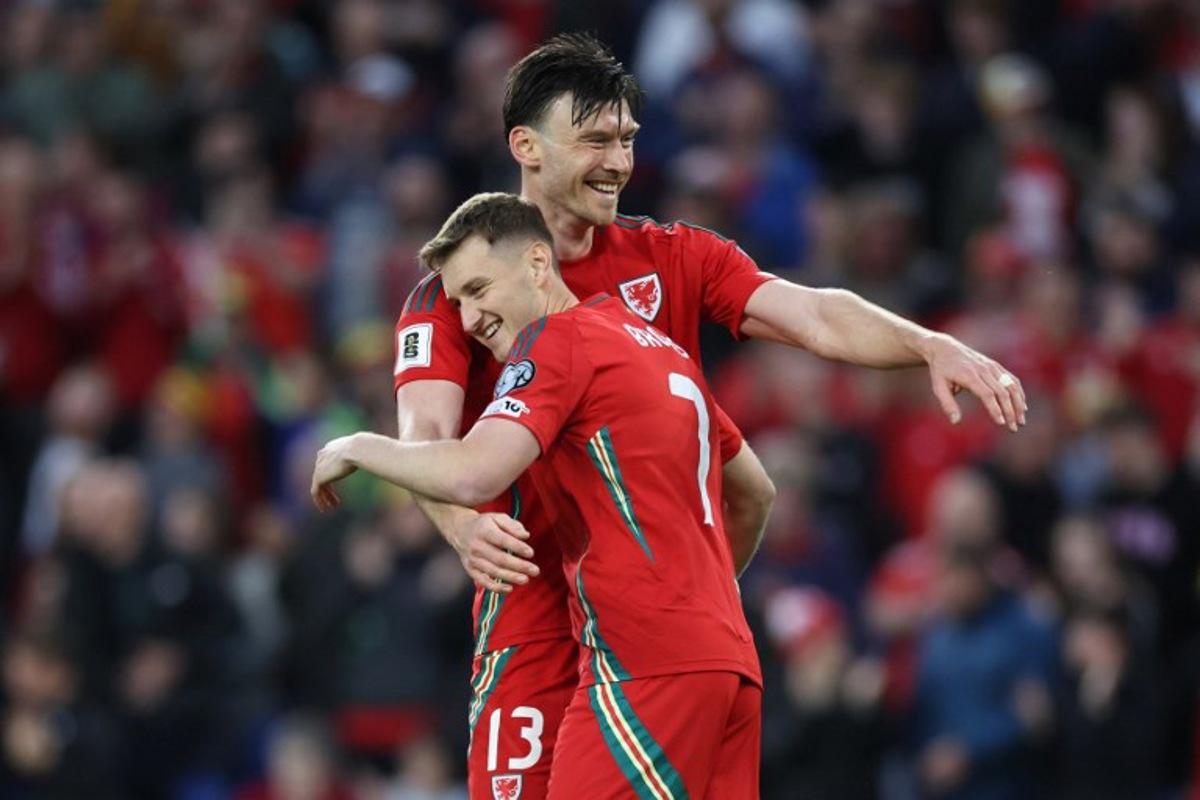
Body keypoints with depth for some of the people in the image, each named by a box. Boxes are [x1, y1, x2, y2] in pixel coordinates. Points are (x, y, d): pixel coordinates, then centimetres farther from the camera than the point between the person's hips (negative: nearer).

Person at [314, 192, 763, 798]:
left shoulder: (557, 339, -4)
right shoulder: (664, 350, 22)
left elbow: (473, 477, -19)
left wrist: (357, 448, -4)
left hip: (646, 660, -9)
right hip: (732, 663, 9)